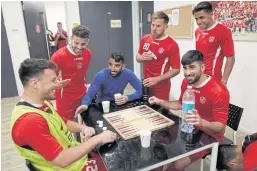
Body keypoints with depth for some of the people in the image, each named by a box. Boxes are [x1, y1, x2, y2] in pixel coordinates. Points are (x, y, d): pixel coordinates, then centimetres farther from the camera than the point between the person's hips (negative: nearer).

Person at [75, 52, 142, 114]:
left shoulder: (128, 74, -20)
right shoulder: (100, 75, -25)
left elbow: (140, 90, -16)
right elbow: (90, 94, -30)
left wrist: (128, 98, -34)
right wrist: (85, 105, -53)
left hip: (119, 105, 1)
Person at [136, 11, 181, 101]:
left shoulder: (172, 45, -15)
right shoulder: (145, 39, 1)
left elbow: (176, 69, -13)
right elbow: (138, 57, 14)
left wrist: (157, 79, -21)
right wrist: (143, 58, -10)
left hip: (161, 85, -5)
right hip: (146, 83, 5)